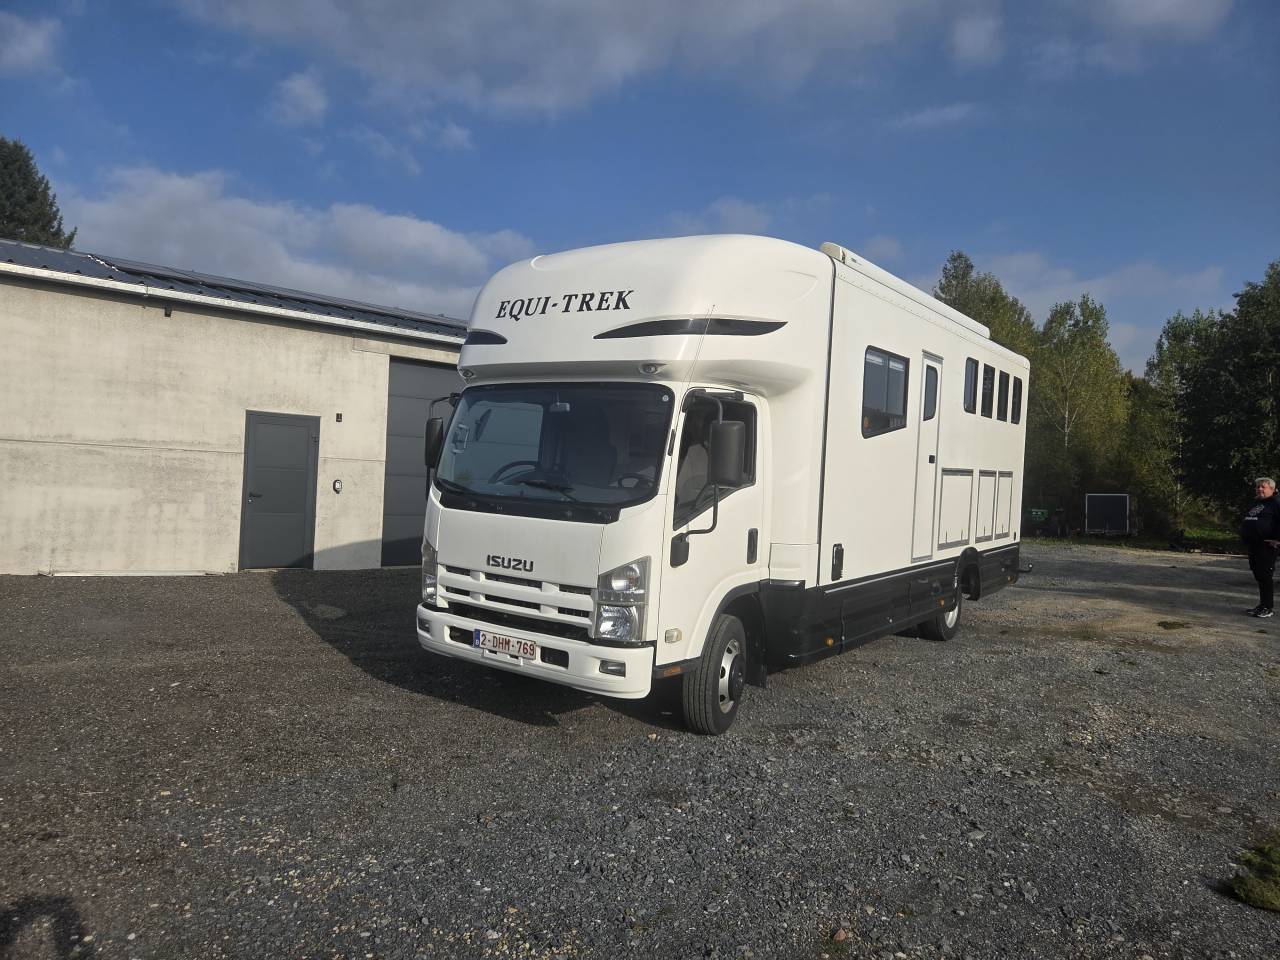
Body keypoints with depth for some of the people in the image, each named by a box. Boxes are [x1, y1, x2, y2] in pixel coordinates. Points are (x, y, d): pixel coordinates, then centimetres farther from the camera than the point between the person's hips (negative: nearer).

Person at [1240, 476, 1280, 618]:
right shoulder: (1255, 504, 20)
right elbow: (1245, 522, 30)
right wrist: (1244, 537, 21)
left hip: (1267, 546, -9)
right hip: (1253, 546, 9)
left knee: (1265, 577, -8)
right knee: (1258, 576, 13)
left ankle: (1269, 608, -2)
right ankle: (1262, 605, 22)